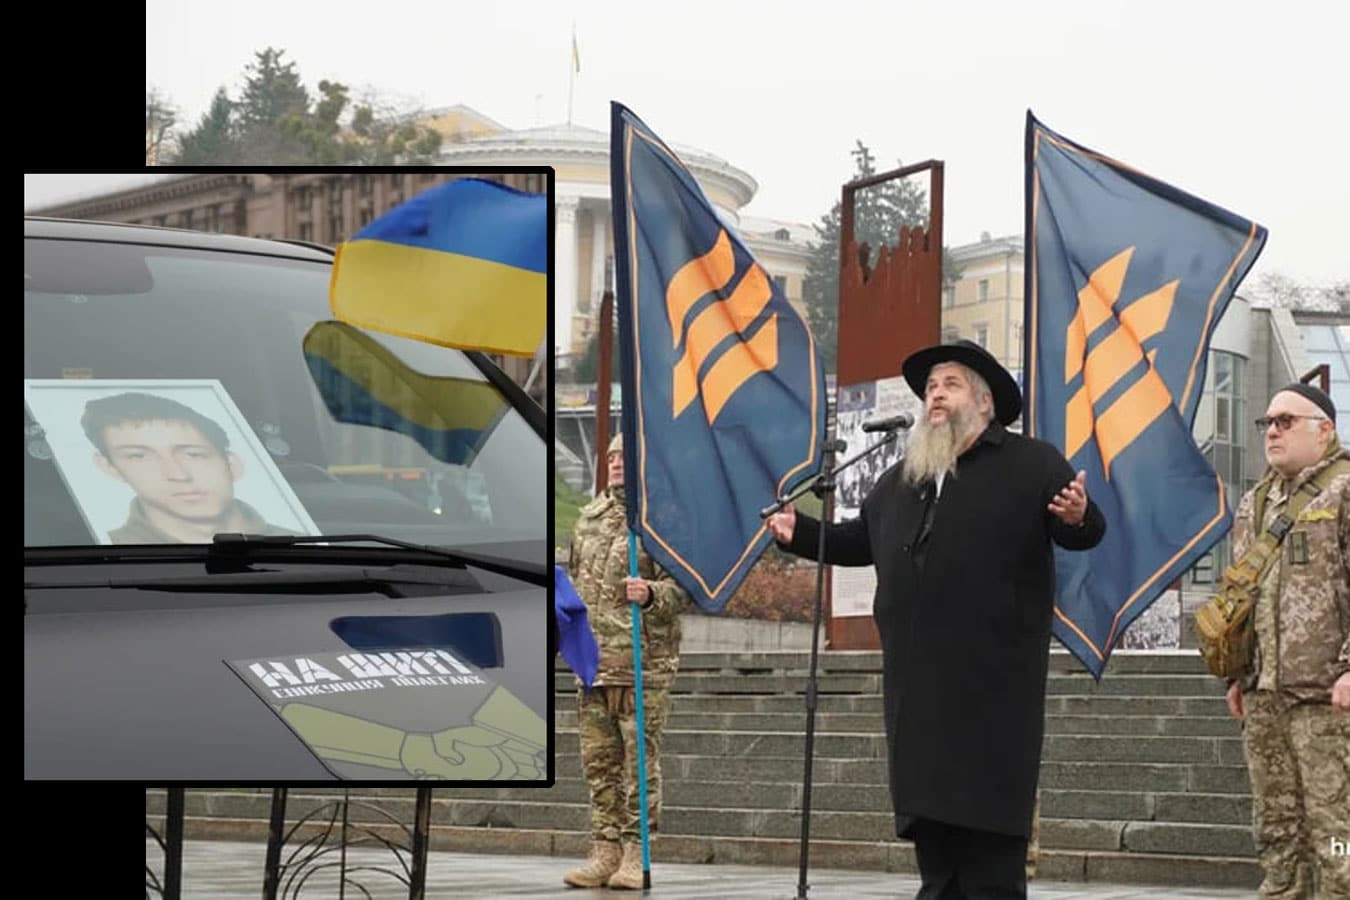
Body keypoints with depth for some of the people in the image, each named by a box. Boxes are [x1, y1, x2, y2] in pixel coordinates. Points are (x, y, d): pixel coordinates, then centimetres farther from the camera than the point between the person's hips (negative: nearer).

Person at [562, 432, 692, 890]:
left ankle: (636, 855, 2)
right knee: (599, 761, 8)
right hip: (592, 660, 6)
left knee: (640, 762, -3)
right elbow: (574, 577, 25)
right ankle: (605, 851, 15)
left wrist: (651, 594, -29)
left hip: (643, 663, -6)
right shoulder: (590, 516, 15)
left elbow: (683, 587, -12)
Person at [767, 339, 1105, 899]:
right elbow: (863, 540, 29)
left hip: (993, 689, -6)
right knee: (932, 835, 9)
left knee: (990, 851, -6)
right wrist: (802, 534, 19)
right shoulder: (898, 480, 21)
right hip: (919, 688, 6)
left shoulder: (1031, 463, 1)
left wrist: (1077, 519, -29)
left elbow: (1085, 531, -7)